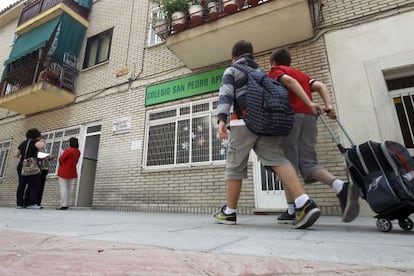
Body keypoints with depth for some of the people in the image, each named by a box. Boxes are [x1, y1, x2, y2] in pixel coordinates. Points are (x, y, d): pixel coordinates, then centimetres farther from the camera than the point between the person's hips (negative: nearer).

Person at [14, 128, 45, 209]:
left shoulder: (23, 143, 17)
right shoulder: (35, 141, -2)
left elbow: (15, 155, 20)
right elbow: (41, 146, -24)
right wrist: (41, 141, -3)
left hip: (21, 165, 7)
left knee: (21, 185, 12)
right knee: (34, 185, 0)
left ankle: (19, 203, 13)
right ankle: (31, 204, -5)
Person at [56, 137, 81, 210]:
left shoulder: (68, 150, -19)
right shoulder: (78, 151, 6)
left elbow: (61, 159, -11)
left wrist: (61, 155, 8)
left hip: (64, 171, -7)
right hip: (72, 171, 8)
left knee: (63, 187, -5)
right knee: (69, 188, 11)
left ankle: (63, 205, -7)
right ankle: (67, 205, 15)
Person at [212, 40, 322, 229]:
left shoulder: (231, 71, 14)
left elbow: (226, 95, -4)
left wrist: (221, 119, -17)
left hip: (244, 122, -5)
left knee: (235, 166, 1)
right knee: (277, 160, -7)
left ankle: (229, 212, 9)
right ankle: (304, 204, -24)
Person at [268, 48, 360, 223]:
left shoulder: (274, 71, 16)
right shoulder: (301, 73, 33)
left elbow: (289, 81, -6)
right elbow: (320, 86, 15)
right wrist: (329, 106, 0)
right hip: (309, 117, 5)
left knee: (288, 162, -4)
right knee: (308, 163, 1)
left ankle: (292, 210, -6)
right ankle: (342, 187, -22)